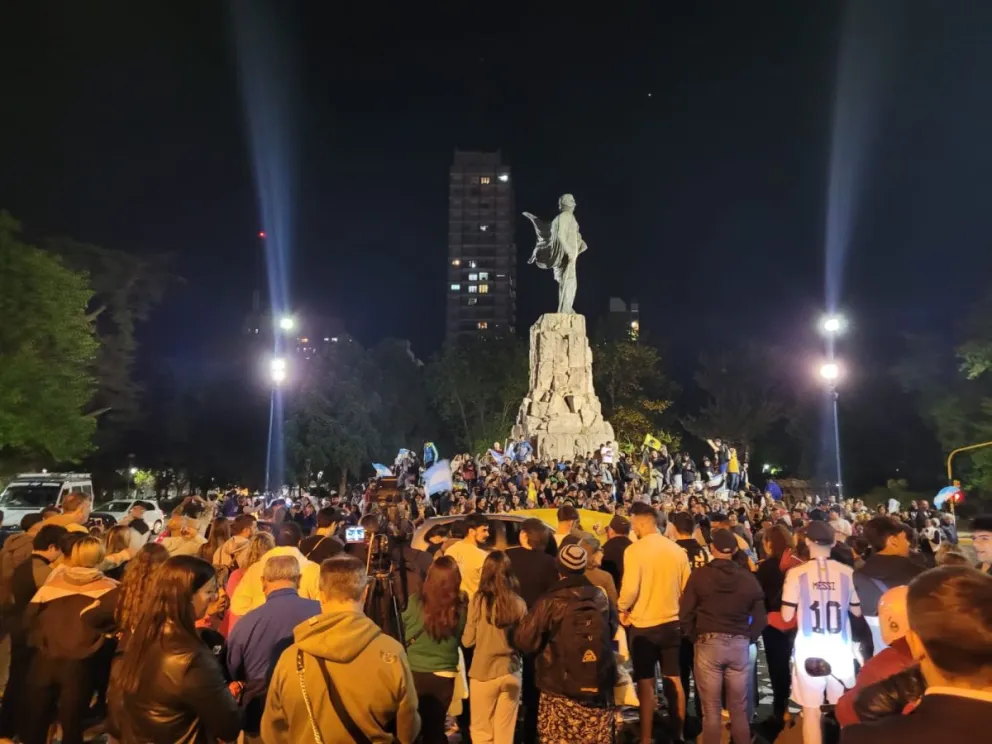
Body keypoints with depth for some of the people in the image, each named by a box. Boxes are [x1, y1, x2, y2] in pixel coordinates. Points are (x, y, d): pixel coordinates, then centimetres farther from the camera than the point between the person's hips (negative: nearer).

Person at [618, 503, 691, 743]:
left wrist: (622, 609, -3)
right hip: (672, 622, 4)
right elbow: (686, 587, 4)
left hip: (643, 624, -4)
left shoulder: (634, 550, -17)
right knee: (674, 680, 15)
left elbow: (630, 589, -21)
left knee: (646, 683, 7)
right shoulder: (677, 550, -2)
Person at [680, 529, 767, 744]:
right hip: (740, 644, 2)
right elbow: (760, 616, 2)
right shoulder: (748, 577, 1)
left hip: (708, 643, -2)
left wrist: (694, 637, 8)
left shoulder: (699, 574, -6)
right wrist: (748, 638, 14)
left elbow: (685, 613, -6)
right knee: (739, 708, 15)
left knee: (711, 708, 7)